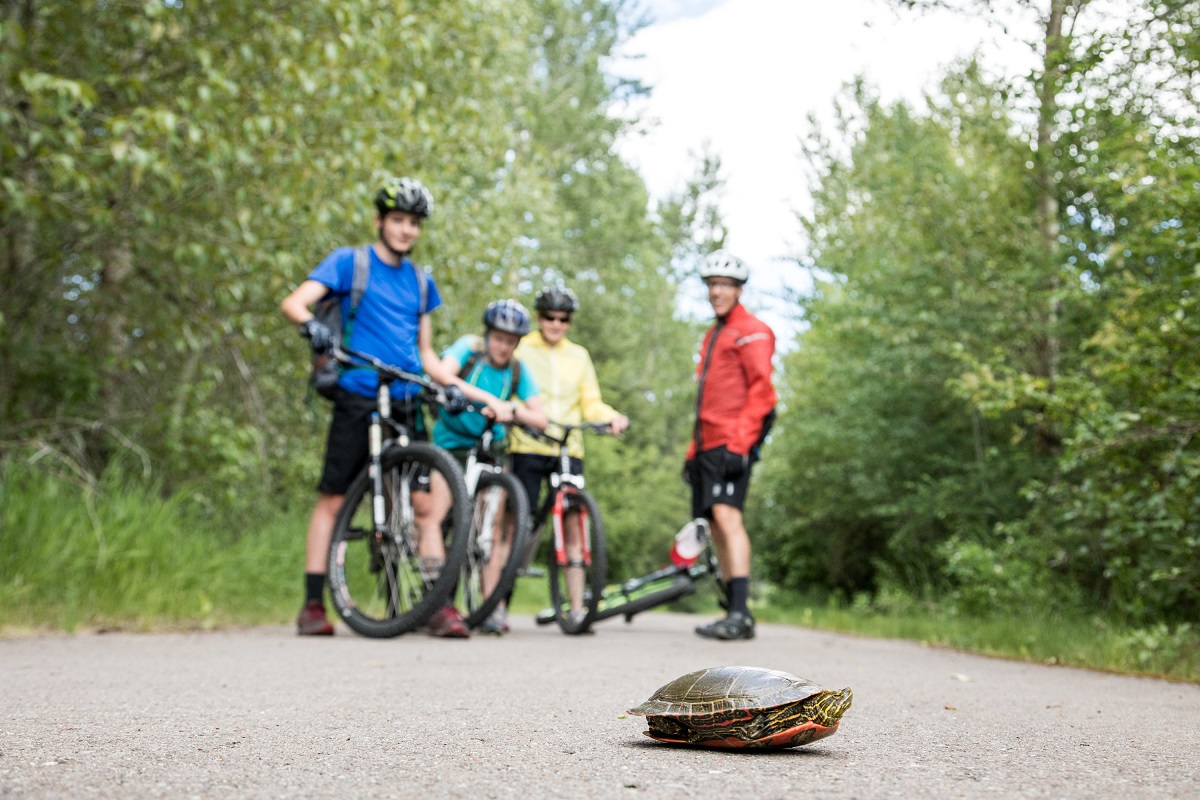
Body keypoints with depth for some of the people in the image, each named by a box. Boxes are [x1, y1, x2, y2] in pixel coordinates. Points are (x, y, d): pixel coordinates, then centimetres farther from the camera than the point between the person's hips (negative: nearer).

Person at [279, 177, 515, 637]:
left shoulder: (420, 281, 19)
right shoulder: (348, 262, 5)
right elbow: (293, 303, -7)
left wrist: (453, 385, 5)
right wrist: (311, 325, -29)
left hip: (406, 405, 4)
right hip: (357, 400, -4)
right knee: (333, 499, -3)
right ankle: (313, 605, 2)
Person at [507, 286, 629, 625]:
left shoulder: (579, 356, 19)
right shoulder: (521, 350, 10)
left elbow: (591, 404, 16)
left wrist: (612, 417, -4)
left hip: (568, 451, 3)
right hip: (528, 447, -2)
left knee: (572, 526, -3)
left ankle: (577, 607, 0)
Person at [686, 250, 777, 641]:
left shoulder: (751, 331, -3)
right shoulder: (713, 335, 25)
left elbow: (761, 390, -13)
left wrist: (739, 443, -21)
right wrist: (694, 449, 23)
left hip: (733, 443, -9)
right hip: (709, 444, 9)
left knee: (727, 516, -20)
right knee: (717, 525, 6)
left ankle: (740, 612, -25)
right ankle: (735, 614, 9)